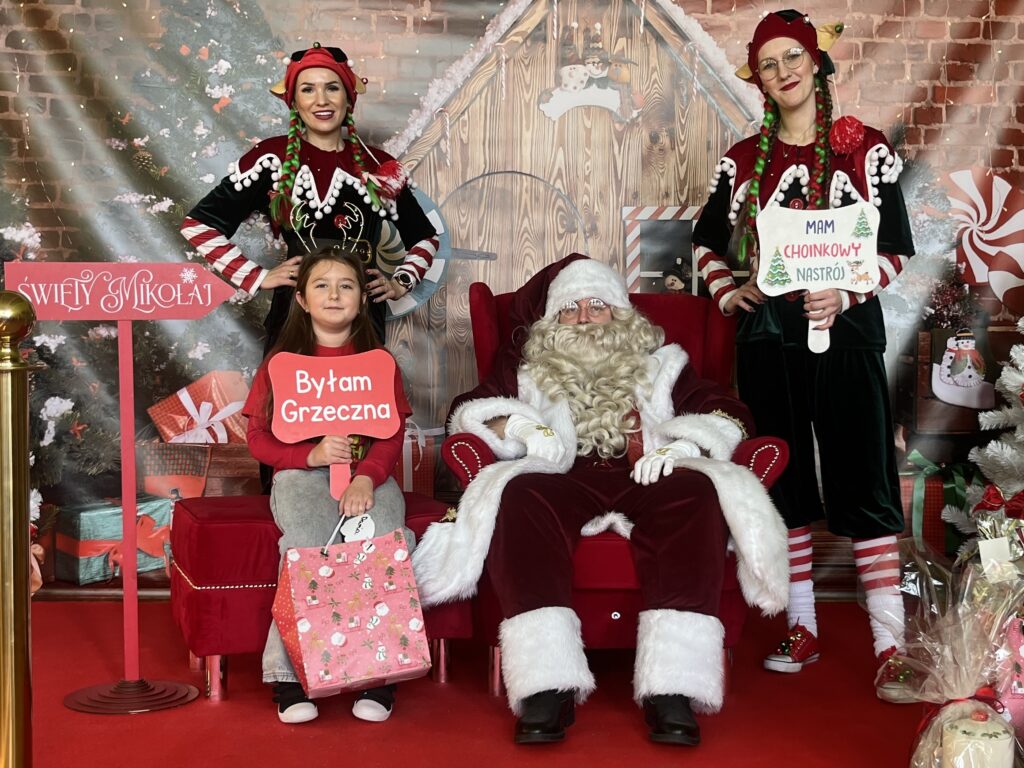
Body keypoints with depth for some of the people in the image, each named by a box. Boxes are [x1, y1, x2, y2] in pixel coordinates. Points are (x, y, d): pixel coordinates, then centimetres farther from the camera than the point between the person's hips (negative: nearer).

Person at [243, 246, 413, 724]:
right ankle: (290, 676, -26)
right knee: (309, 547, -33)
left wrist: (367, 478, -17)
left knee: (386, 542, -32)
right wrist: (311, 454, -13)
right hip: (301, 475, -1)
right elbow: (259, 439, 7)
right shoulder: (281, 362, 12)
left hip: (370, 474, 1)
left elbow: (393, 435, 4)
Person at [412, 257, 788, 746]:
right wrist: (517, 426, -6)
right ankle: (548, 687, -44)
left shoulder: (662, 366, 28)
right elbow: (467, 410, 15)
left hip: (645, 480, 0)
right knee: (521, 494, -35)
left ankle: (673, 690, -42)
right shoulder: (525, 369, 29)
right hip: (563, 481, 0)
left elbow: (727, 415, 16)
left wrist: (683, 445, -6)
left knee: (695, 493, -34)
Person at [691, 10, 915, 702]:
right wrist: (727, 293, 4)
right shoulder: (744, 161, 9)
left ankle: (891, 647, -3)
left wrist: (846, 294, -15)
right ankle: (802, 631, 20)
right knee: (784, 483, 8)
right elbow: (707, 240, 20)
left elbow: (897, 248, 0)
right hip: (768, 338, 4)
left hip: (845, 331, -3)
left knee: (864, 484, -6)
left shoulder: (865, 149, 0)